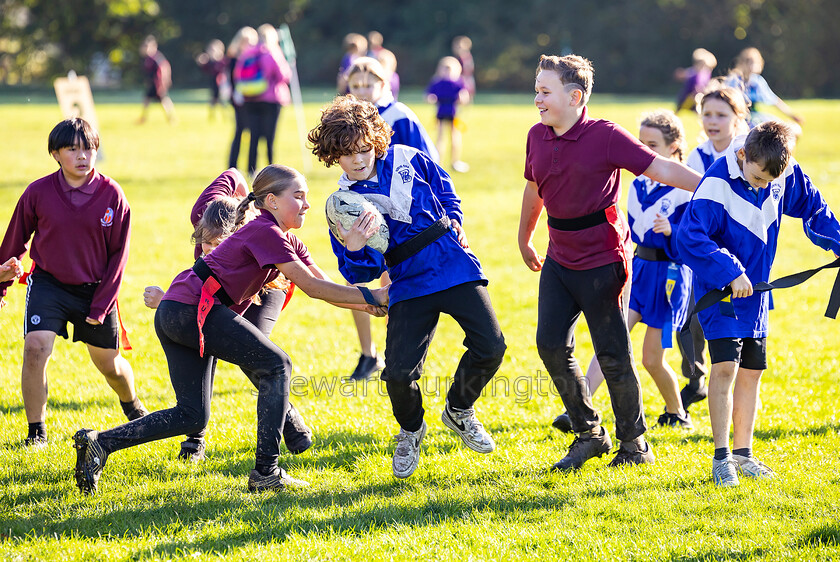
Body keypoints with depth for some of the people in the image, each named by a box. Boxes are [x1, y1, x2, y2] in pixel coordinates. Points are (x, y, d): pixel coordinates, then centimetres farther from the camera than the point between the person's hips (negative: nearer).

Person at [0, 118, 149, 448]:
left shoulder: (111, 195, -11)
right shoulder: (39, 192, -11)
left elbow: (118, 255, -5)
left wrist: (100, 306, -8)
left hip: (95, 289, 1)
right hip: (48, 284, -1)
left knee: (109, 364, 12)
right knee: (35, 348, -21)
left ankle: (132, 406, 47)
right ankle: (36, 431, -6)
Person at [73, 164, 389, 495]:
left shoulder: (287, 241, 19)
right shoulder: (265, 232, -11)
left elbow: (323, 284, 13)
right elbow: (312, 288, -15)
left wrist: (366, 305, -2)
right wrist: (370, 297, -13)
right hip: (194, 307, -10)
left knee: (192, 416, 8)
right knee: (276, 365, -5)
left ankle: (100, 442, 1)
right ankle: (266, 473, -6)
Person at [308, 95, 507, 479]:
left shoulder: (408, 160, 3)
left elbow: (445, 191, 23)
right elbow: (361, 275, -4)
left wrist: (454, 222, 8)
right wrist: (354, 251, -24)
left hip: (456, 267, 1)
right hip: (410, 286, -1)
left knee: (490, 347, -14)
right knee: (399, 372, -16)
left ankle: (459, 411, 17)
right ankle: (410, 432, 19)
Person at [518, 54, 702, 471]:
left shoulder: (605, 137, -15)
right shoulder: (538, 137, 4)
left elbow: (661, 169, -17)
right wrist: (524, 240, 33)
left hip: (602, 261, -6)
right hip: (559, 260, 6)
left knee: (612, 355, -2)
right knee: (551, 345, -1)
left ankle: (635, 443, 15)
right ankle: (589, 434, 15)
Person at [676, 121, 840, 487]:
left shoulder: (785, 173, -7)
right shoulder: (716, 185, -25)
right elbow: (689, 238, -28)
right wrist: (730, 272, -31)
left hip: (755, 289, 6)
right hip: (719, 289, -6)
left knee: (752, 370, 9)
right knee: (725, 365, -16)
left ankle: (742, 453, 18)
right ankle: (721, 456, -9)